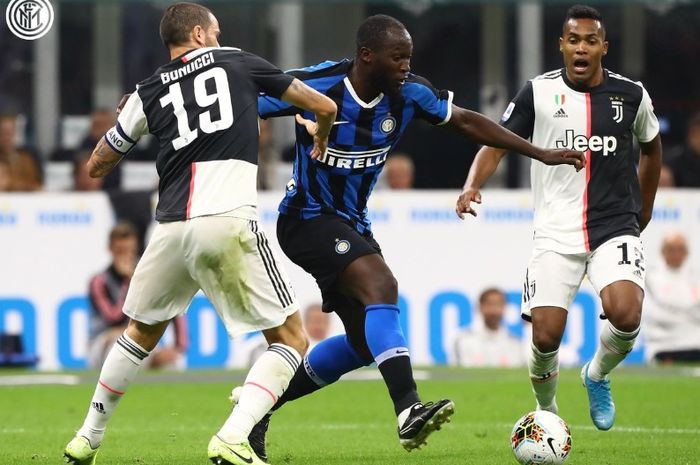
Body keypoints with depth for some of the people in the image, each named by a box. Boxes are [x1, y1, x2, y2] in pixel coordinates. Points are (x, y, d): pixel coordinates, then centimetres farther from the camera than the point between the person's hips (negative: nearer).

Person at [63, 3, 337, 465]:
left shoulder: (148, 93, 18)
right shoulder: (239, 63, 14)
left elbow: (96, 166, 28)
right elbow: (324, 107, 19)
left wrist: (121, 121, 46)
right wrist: (321, 139, 42)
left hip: (172, 231, 4)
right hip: (229, 223, -4)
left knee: (141, 334, 28)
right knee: (290, 339, 5)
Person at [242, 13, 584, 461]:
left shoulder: (408, 93, -7)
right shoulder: (313, 86, -22)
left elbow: (467, 121, 3)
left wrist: (541, 153, -1)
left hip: (352, 223, 8)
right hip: (308, 218, -8)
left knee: (365, 342, 8)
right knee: (381, 284, -30)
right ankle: (408, 411, -39)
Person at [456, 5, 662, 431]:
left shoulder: (631, 95, 1)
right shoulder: (540, 92, -2)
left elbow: (651, 146, 20)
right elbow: (497, 142, 0)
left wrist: (644, 210, 24)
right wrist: (472, 186, -19)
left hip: (615, 228, 0)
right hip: (557, 235, 0)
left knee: (625, 315, -25)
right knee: (545, 336, -10)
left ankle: (598, 375, 9)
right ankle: (546, 412, 22)